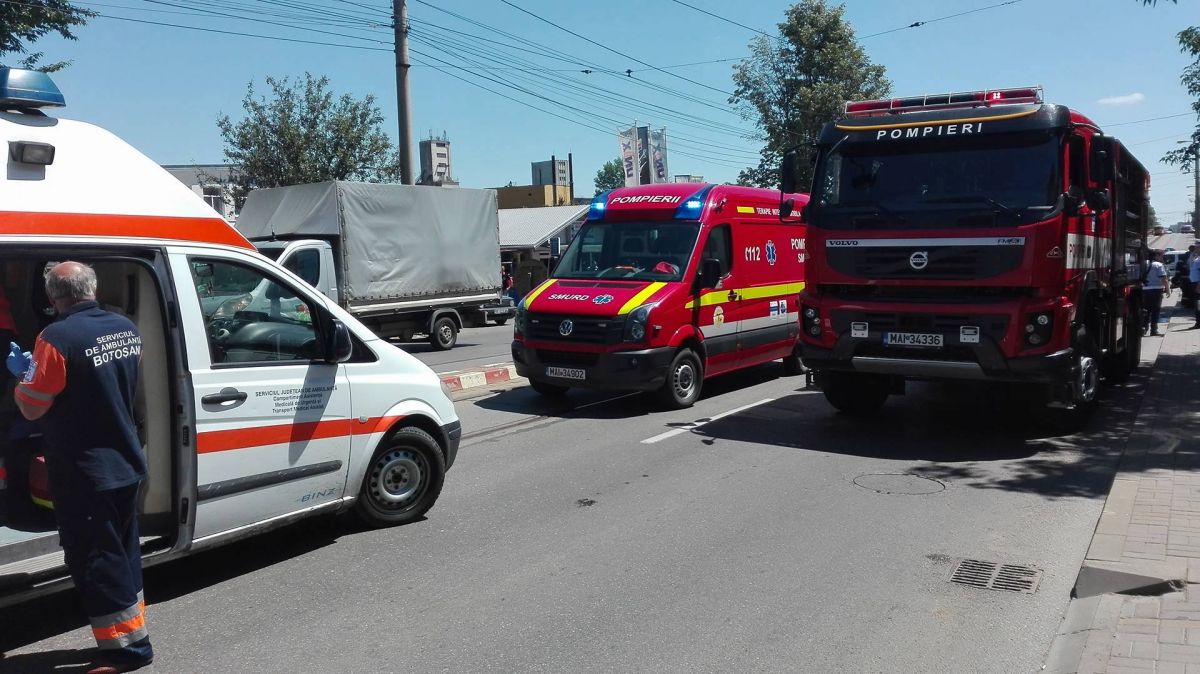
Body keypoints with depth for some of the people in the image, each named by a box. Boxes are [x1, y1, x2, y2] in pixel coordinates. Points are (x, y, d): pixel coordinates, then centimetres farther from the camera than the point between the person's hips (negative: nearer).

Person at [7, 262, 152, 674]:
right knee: (122, 555, 19)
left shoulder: (57, 338, -20)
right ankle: (133, 638, 31)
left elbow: (31, 408, -16)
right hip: (126, 465, 8)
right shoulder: (127, 329, 3)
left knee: (95, 562, 3)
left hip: (83, 473, -8)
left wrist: (22, 372, 3)